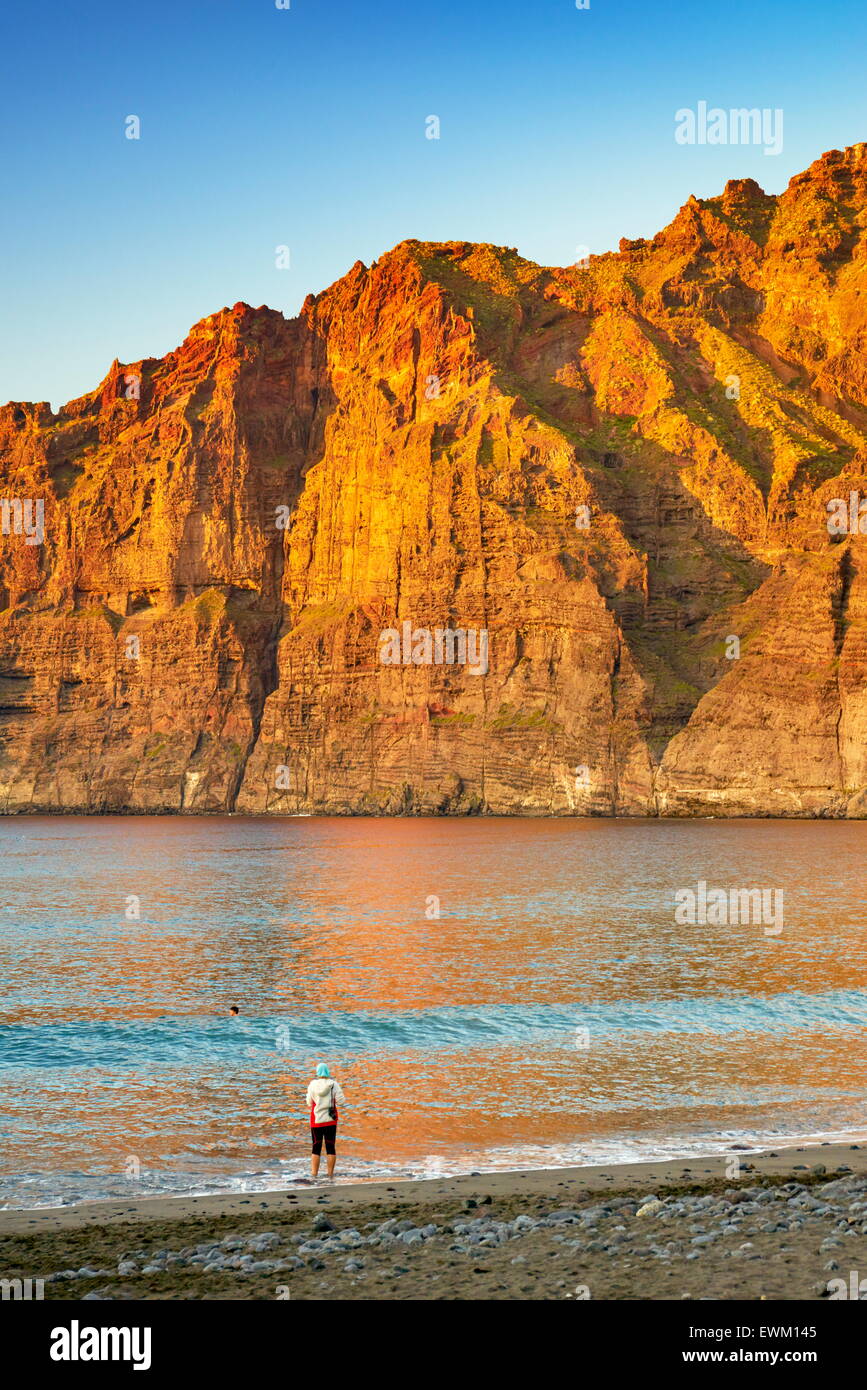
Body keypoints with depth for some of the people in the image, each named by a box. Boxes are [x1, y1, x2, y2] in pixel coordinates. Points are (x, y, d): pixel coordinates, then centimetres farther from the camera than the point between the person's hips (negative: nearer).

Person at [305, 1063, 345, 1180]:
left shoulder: (312, 1085, -4)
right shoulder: (333, 1084, -7)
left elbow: (309, 1103, 2)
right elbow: (341, 1101, -7)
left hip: (316, 1120, 0)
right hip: (330, 1121, 0)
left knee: (316, 1147, 7)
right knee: (330, 1147, 7)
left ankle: (314, 1174, 2)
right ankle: (330, 1174, 7)